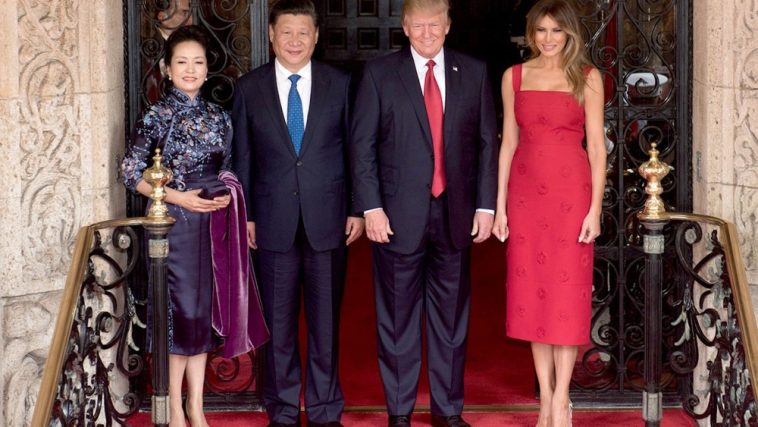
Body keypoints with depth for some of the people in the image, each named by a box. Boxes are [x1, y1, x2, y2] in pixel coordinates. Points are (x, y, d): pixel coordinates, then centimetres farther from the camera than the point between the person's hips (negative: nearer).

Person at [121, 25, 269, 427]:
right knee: (180, 310, -3)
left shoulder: (218, 117, 8)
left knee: (204, 311, 9)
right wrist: (178, 197, -14)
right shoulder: (157, 115, -6)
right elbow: (130, 171, -7)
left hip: (212, 223, 5)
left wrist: (226, 194, 0)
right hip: (173, 222, -5)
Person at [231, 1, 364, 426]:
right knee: (279, 321, 7)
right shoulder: (250, 87, 4)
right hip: (274, 221, 0)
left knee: (326, 320, 6)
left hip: (328, 218, 0)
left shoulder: (340, 84, 3)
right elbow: (243, 156, 6)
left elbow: (354, 148, 5)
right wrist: (244, 214, 3)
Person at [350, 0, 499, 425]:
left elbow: (487, 142, 7)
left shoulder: (474, 72, 6)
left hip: (456, 214, 2)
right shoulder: (379, 73, 0)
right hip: (399, 215, -2)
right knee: (398, 318, 6)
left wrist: (486, 204, 2)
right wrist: (371, 207, -9)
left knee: (451, 316, 9)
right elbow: (362, 145, -1)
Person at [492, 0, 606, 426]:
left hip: (571, 191, -3)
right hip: (526, 192, 3)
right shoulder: (515, 76, 8)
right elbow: (508, 142, 8)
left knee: (567, 293, -1)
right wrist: (499, 205, 4)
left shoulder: (587, 78, 1)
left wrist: (595, 208, -8)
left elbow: (596, 145, -2)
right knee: (532, 293, 5)